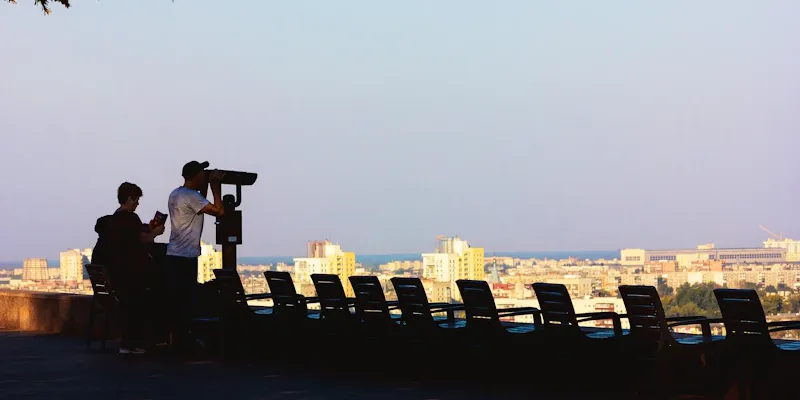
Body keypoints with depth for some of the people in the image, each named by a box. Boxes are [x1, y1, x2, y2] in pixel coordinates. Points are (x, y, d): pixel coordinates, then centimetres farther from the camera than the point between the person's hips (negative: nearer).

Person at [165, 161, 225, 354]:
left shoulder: (176, 194, 15)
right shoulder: (191, 196, -15)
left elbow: (201, 205, 27)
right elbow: (219, 211, -19)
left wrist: (206, 185, 17)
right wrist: (215, 185, -9)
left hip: (175, 256, 10)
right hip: (185, 258, -10)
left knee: (176, 302, 12)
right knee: (184, 302, -6)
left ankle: (177, 342, 17)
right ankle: (181, 345, -3)